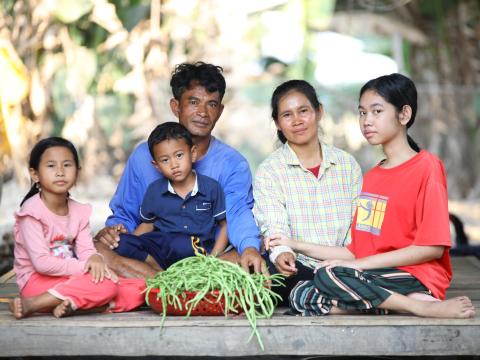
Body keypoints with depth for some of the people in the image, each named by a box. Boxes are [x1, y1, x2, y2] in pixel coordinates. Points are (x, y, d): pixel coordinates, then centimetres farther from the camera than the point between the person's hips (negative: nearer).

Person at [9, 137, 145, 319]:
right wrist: (84, 267, -21)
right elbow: (41, 263, -20)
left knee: (139, 288, -6)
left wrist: (94, 259, -24)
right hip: (38, 281, -7)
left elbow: (86, 251, 1)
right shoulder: (32, 210, -12)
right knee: (107, 285, -27)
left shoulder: (79, 211, 8)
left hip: (68, 278, 7)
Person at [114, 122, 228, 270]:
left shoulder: (212, 188, 2)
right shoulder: (154, 190, 10)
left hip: (197, 249, -3)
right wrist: (129, 238, 0)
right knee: (121, 242, -24)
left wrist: (213, 257, -7)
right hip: (161, 245, 3)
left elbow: (225, 224, 6)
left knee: (180, 243, -41)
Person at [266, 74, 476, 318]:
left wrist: (358, 264, -13)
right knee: (300, 296, -15)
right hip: (373, 277, 8)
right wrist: (297, 246, 13)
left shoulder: (427, 166, -2)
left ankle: (425, 306, -20)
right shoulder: (371, 178, 21)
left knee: (329, 275, -29)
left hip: (416, 280, -7)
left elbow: (433, 248, -11)